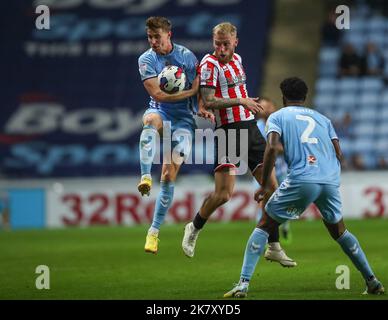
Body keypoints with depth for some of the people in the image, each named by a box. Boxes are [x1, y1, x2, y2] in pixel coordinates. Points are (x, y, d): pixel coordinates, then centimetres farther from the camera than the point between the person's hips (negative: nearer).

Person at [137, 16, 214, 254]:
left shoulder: (187, 55, -1)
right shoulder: (146, 60, -5)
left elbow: (198, 87, 7)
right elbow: (158, 94, -13)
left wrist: (200, 108, -11)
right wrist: (190, 92, -12)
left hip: (183, 118, 0)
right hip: (160, 111, 0)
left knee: (169, 174, -9)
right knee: (151, 120, -41)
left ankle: (154, 231, -1)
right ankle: (146, 176, -52)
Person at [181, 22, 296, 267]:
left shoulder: (237, 59, 14)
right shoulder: (210, 64, -9)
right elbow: (208, 101, -19)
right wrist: (242, 101, -21)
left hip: (250, 127, 7)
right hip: (228, 130, -7)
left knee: (271, 187, 3)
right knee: (223, 194, -15)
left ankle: (274, 247, 11)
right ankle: (194, 229, 12)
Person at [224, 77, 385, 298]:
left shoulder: (277, 117, 13)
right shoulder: (322, 118, 25)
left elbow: (272, 148, -5)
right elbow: (338, 154, 16)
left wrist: (264, 185, -2)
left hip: (301, 180, -4)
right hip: (331, 180, 4)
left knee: (265, 227, 7)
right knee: (339, 230, 26)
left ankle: (243, 285, -5)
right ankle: (372, 282, 24)